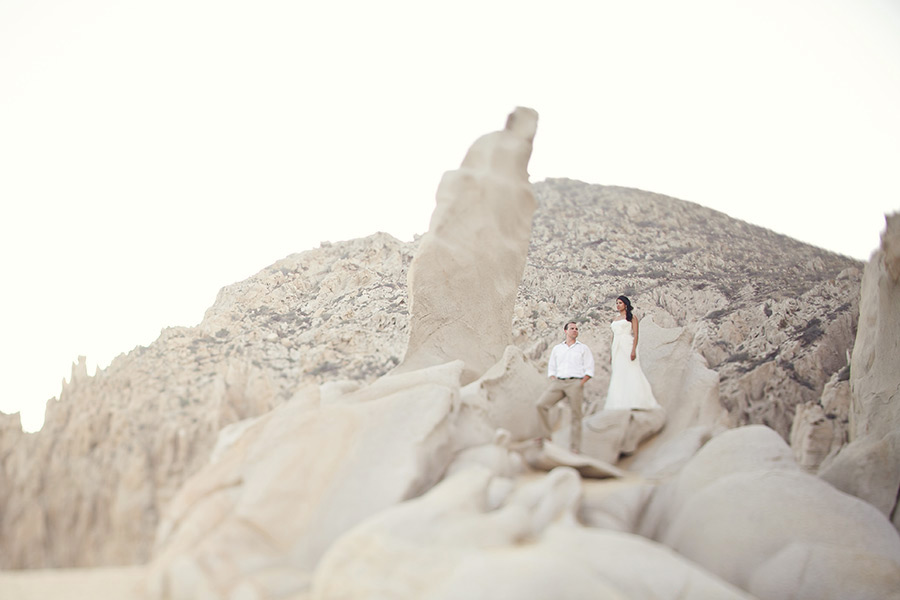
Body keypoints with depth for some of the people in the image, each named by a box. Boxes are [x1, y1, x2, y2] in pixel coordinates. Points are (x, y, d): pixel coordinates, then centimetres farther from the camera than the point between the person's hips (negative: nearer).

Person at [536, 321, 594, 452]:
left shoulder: (583, 348, 12)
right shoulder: (557, 348, 20)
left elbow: (589, 369, 6)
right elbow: (551, 368, 22)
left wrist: (580, 384, -6)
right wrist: (553, 381, 4)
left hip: (575, 383, -2)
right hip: (558, 382, 3)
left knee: (576, 415, -5)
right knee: (541, 404, -15)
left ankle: (575, 447, 1)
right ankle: (549, 434, -4)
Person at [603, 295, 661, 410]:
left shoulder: (631, 317, 2)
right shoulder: (614, 320, 19)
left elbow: (635, 335, -6)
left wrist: (633, 350, -18)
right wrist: (611, 354, 15)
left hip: (627, 347, -6)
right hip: (617, 348, 6)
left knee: (631, 373, -10)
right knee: (618, 374, 1)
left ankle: (636, 402, -9)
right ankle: (619, 403, 0)